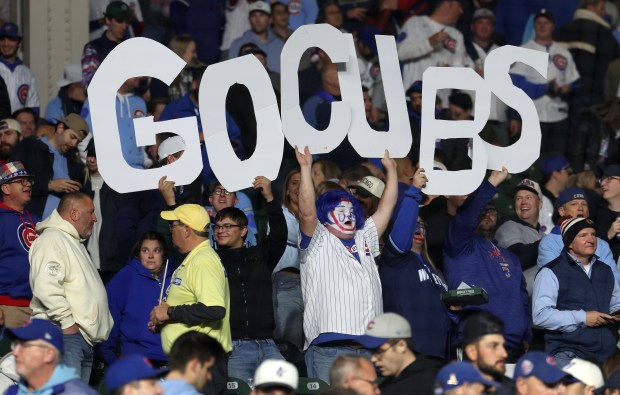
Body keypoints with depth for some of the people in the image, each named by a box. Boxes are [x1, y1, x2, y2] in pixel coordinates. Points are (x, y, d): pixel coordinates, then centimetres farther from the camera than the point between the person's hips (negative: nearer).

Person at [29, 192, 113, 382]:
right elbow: (46, 288, -22)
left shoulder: (74, 243, 26)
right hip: (64, 334, -11)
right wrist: (67, 322, -20)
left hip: (85, 337, 11)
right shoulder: (52, 240, -9)